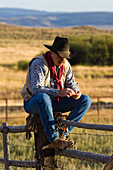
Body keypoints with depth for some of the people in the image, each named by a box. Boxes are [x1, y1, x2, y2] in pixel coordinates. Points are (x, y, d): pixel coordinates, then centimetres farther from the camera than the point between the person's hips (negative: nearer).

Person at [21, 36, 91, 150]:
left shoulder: (65, 65, 2)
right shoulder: (39, 64, -20)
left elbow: (71, 84, 6)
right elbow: (36, 89, -31)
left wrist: (75, 91, -20)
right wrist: (59, 92, -43)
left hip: (54, 102, 7)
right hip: (33, 103, -7)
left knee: (85, 100, -9)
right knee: (43, 97, -43)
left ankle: (63, 134, -16)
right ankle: (54, 139, -37)